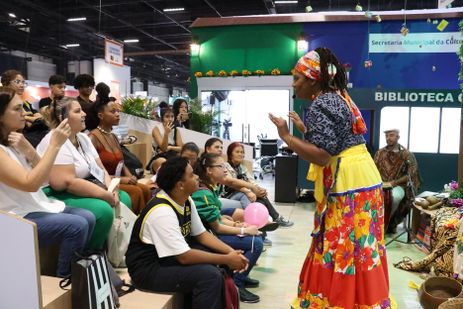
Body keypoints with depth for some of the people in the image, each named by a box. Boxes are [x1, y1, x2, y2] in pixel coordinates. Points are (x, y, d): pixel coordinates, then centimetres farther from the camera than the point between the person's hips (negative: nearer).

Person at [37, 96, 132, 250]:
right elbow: (67, 183, -27)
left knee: (124, 198, 0)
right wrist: (105, 195, -24)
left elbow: (100, 169, 9)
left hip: (86, 191, 10)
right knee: (103, 210, -28)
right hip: (61, 197, -10)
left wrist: (112, 190, -11)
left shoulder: (83, 138, 9)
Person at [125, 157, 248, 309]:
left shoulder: (186, 201, -2)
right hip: (148, 268, -9)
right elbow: (184, 257, -29)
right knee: (210, 275, -26)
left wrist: (231, 252, -7)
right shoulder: (162, 211, -29)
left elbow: (201, 234, 7)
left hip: (172, 256, 9)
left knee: (219, 253, 5)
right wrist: (227, 259, -20)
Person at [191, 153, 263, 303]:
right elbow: (216, 228, -20)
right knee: (256, 244, -14)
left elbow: (218, 217, 10)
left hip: (215, 231, 9)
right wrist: (244, 231, -13)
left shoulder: (211, 188, 5)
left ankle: (241, 276, 21)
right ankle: (236, 284, -3)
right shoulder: (203, 194, -24)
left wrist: (236, 224, -4)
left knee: (256, 236, 9)